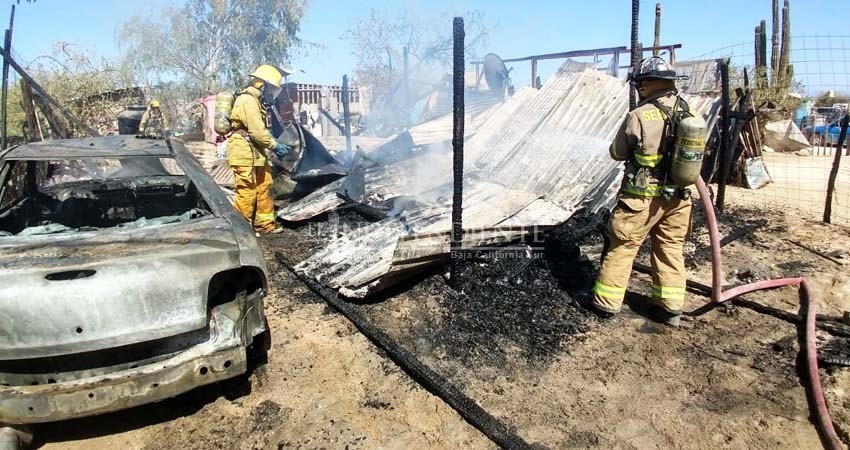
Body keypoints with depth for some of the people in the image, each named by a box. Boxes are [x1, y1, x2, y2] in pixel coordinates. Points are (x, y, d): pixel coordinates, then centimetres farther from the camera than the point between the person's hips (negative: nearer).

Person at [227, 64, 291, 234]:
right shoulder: (248, 100, -14)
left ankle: (264, 223, 18)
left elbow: (261, 130, 20)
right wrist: (275, 146, -10)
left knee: (263, 186, 12)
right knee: (247, 191, -7)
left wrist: (274, 145, 9)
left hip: (255, 152, 11)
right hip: (244, 151, -11)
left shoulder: (255, 101, 18)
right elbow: (257, 131, -20)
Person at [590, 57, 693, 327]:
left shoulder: (639, 116, -16)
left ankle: (607, 302, 17)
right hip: (678, 197, 5)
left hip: (642, 197, -5)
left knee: (621, 246, 8)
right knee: (671, 249, 16)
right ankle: (670, 307, 24)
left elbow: (617, 153, -3)